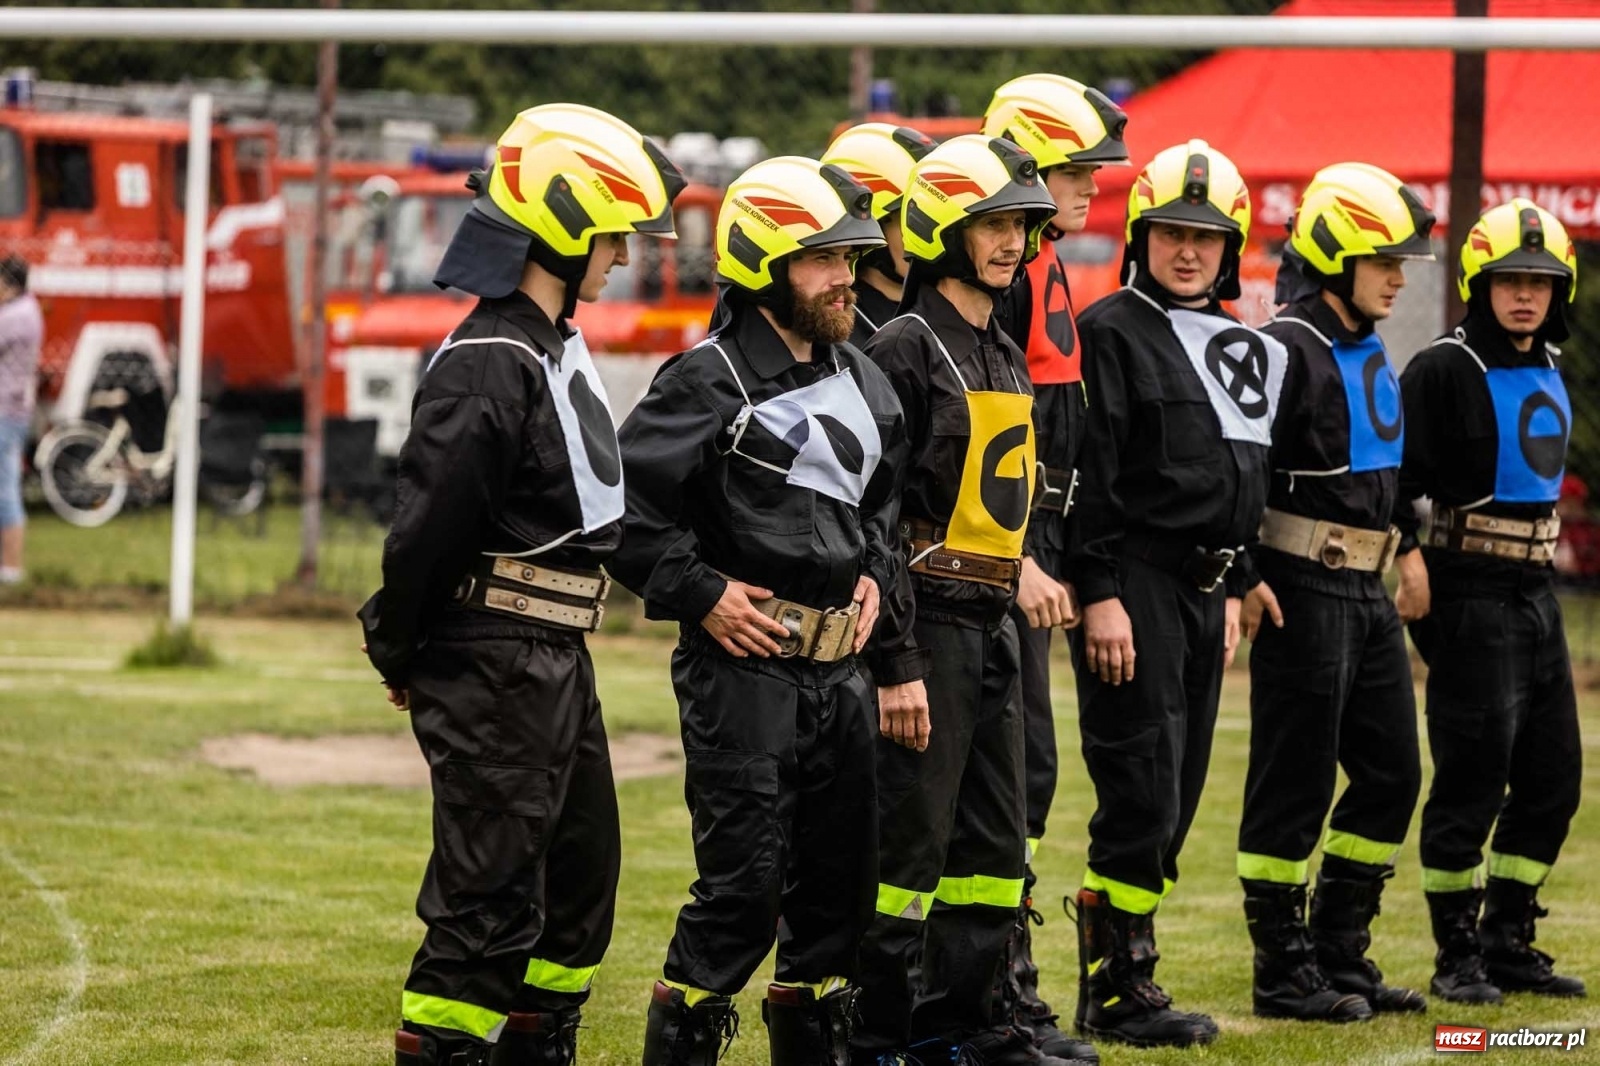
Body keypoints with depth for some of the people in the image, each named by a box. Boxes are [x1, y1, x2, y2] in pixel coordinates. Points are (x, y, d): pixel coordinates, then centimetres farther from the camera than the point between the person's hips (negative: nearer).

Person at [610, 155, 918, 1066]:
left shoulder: (862, 382, 13)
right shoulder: (708, 384, -11)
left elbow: (887, 498, 29)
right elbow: (623, 504, -14)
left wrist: (874, 575, 13)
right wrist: (700, 594, -15)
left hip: (840, 671, 7)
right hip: (743, 667, -7)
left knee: (842, 875, 12)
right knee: (743, 882, -9)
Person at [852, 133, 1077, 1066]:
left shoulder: (1007, 357, 16)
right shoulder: (908, 350, -12)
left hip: (993, 622, 9)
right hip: (929, 617, -9)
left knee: (995, 839, 12)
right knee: (911, 837, -7)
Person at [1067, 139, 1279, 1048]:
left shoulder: (1247, 349, 16)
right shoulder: (1111, 332, -8)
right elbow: (1091, 477, -13)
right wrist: (1101, 593, -19)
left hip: (1204, 588, 8)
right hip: (1137, 583, -8)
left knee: (1177, 794, 9)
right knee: (1142, 789, -10)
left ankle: (1117, 977, 15)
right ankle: (1118, 992, -5)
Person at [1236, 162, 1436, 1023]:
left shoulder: (1371, 354, 15)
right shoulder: (1286, 350, -14)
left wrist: (1399, 548, 22)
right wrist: (1244, 578, -21)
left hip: (1365, 591, 9)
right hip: (1300, 593, -9)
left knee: (1390, 773, 11)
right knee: (1294, 784, -3)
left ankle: (1341, 954, 19)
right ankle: (1284, 974, 4)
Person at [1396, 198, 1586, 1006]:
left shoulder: (1546, 373, 14)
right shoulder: (1445, 370, -11)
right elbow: (1394, 470, -17)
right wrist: (1408, 555, -27)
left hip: (1533, 590, 8)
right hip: (1468, 593, -8)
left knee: (1552, 777, 9)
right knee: (1472, 779, -6)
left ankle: (1507, 942, 19)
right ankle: (1457, 957, 2)